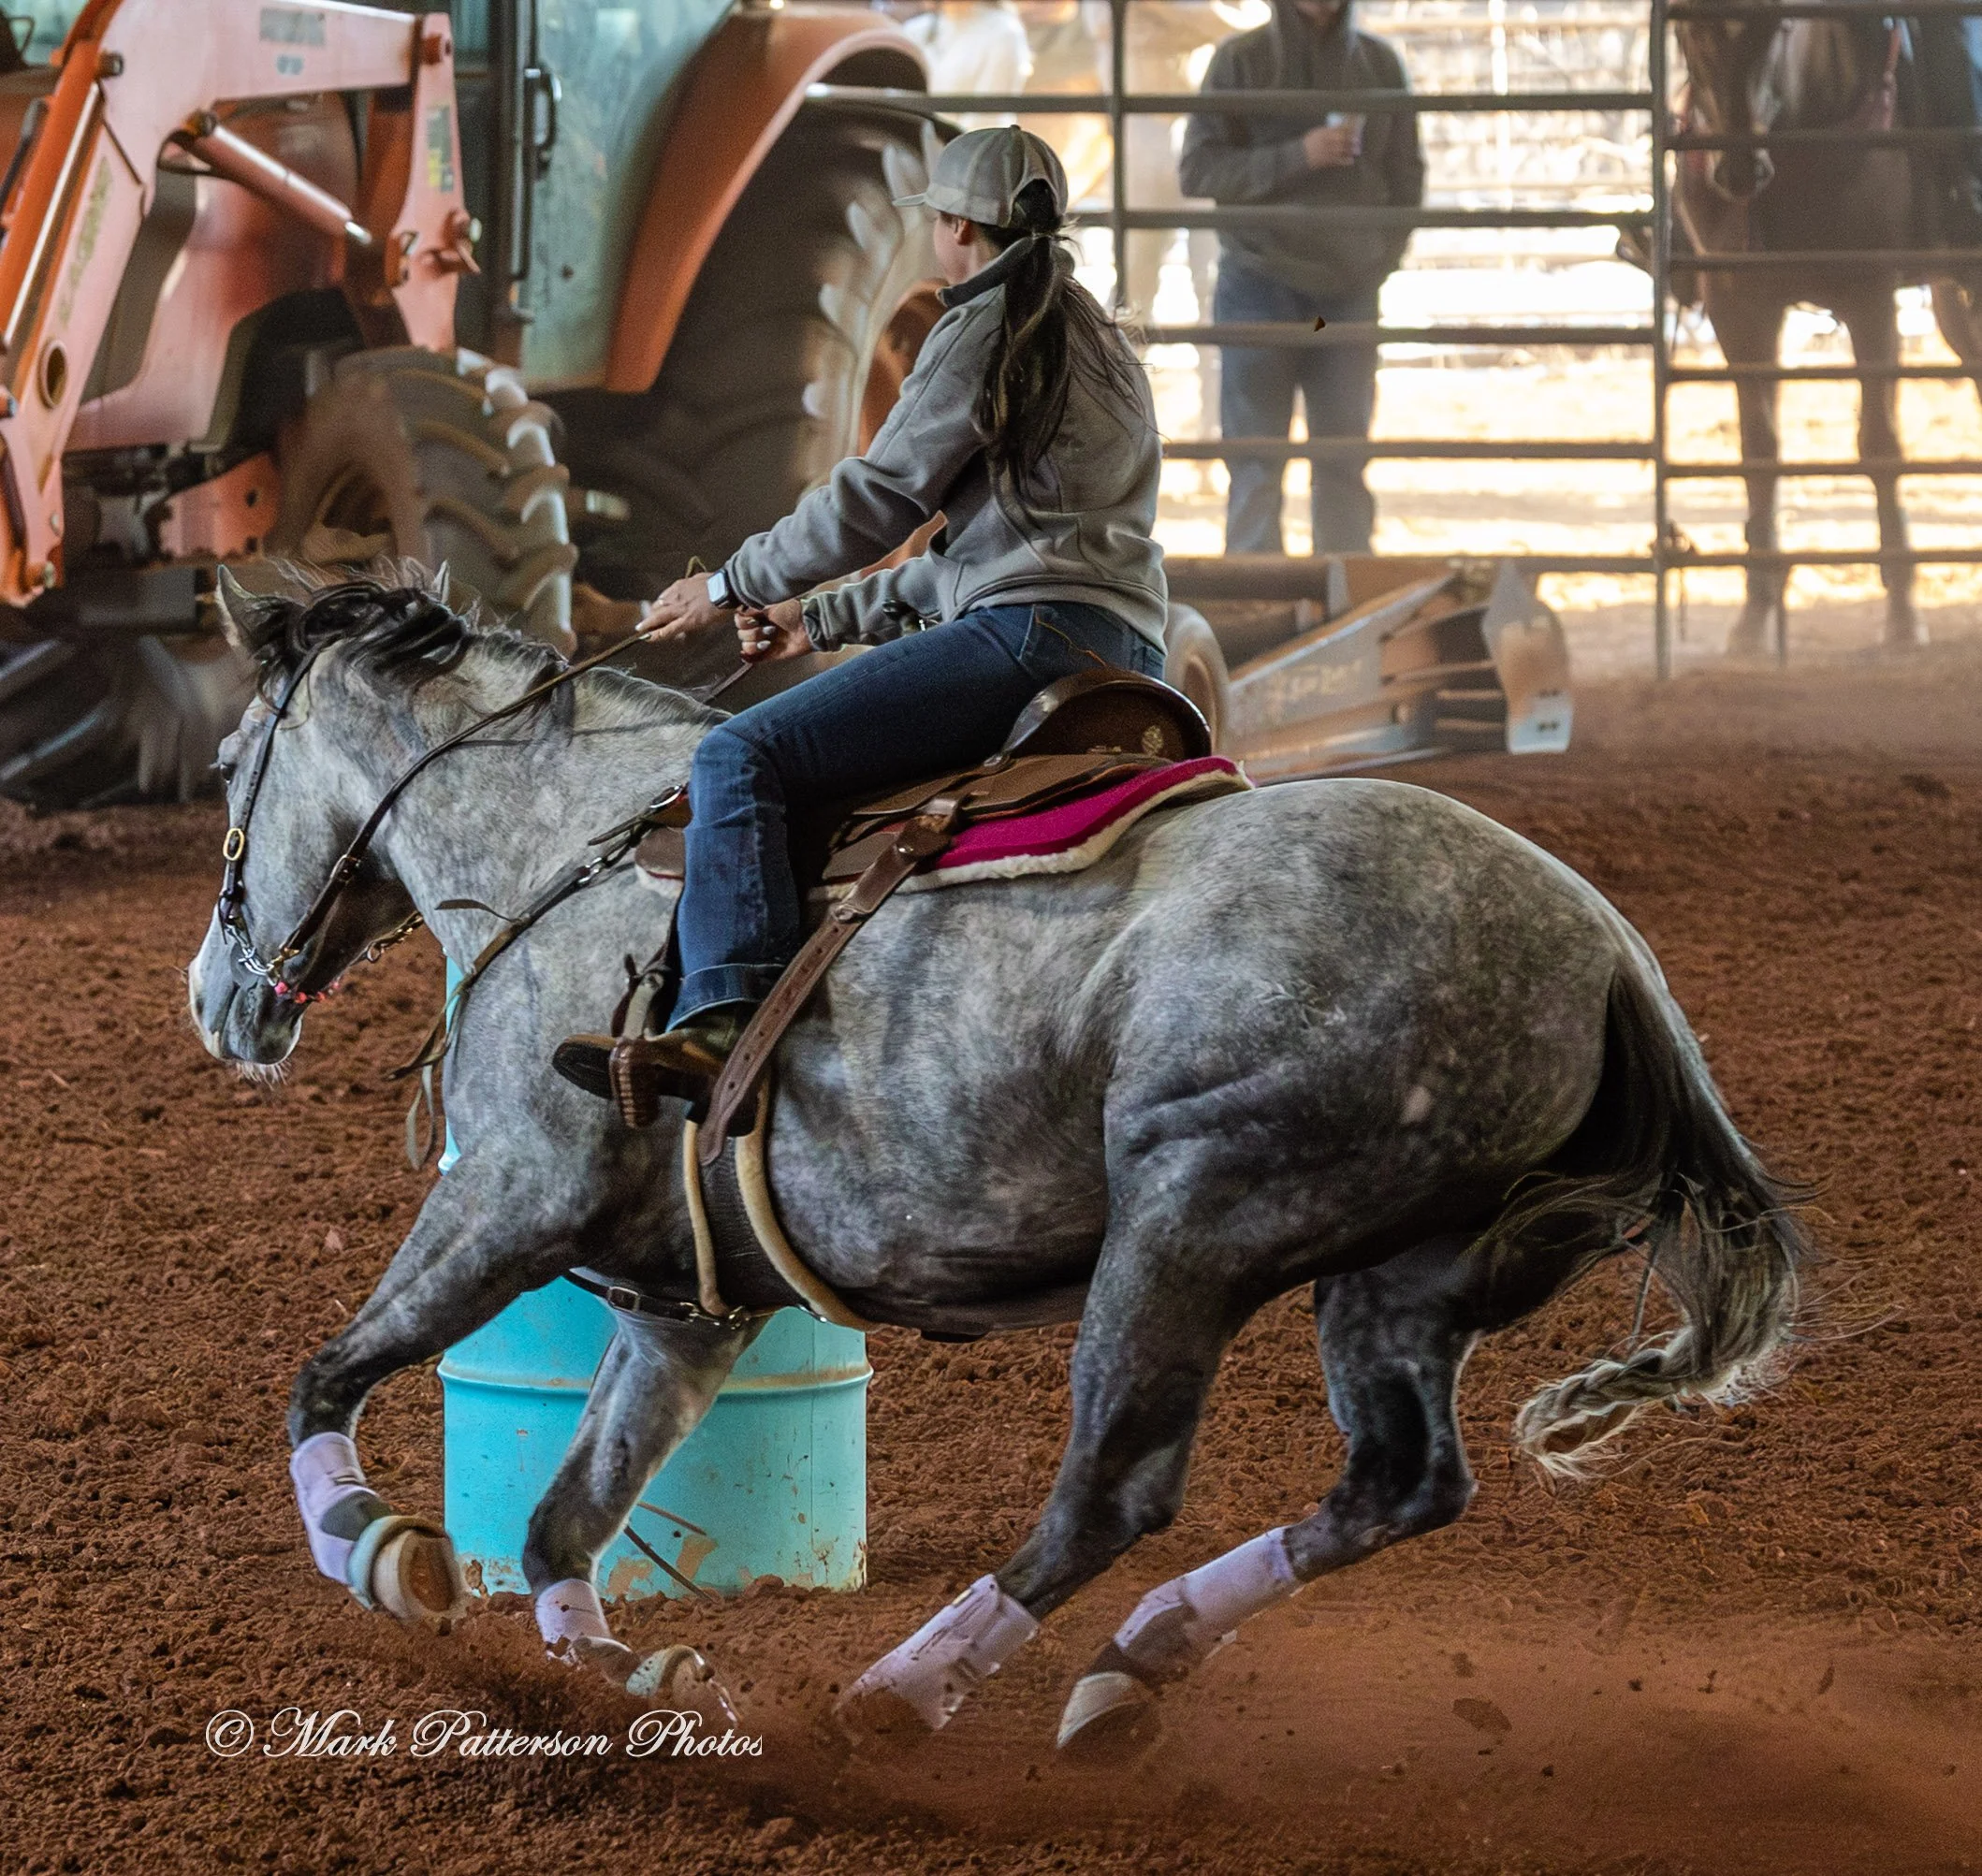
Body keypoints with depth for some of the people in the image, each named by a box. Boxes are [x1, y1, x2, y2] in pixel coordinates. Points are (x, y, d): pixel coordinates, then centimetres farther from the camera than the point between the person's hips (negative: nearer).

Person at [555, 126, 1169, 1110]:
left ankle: (720, 1020, -35)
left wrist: (732, 585, 6)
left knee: (741, 756, -18)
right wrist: (826, 618, 29)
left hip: (1032, 632, -11)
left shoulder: (986, 327, -2)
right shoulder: (1096, 341, 28)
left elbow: (879, 495, -6)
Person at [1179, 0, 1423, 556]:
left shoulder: (1381, 64, 4)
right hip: (1260, 286, -2)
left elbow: (1406, 177, 10)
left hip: (1349, 292, 2)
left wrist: (1382, 258, -1)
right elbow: (1197, 170, -7)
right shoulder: (1242, 60, -3)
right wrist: (1297, 156, -18)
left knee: (1345, 458, 4)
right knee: (1256, 465, -1)